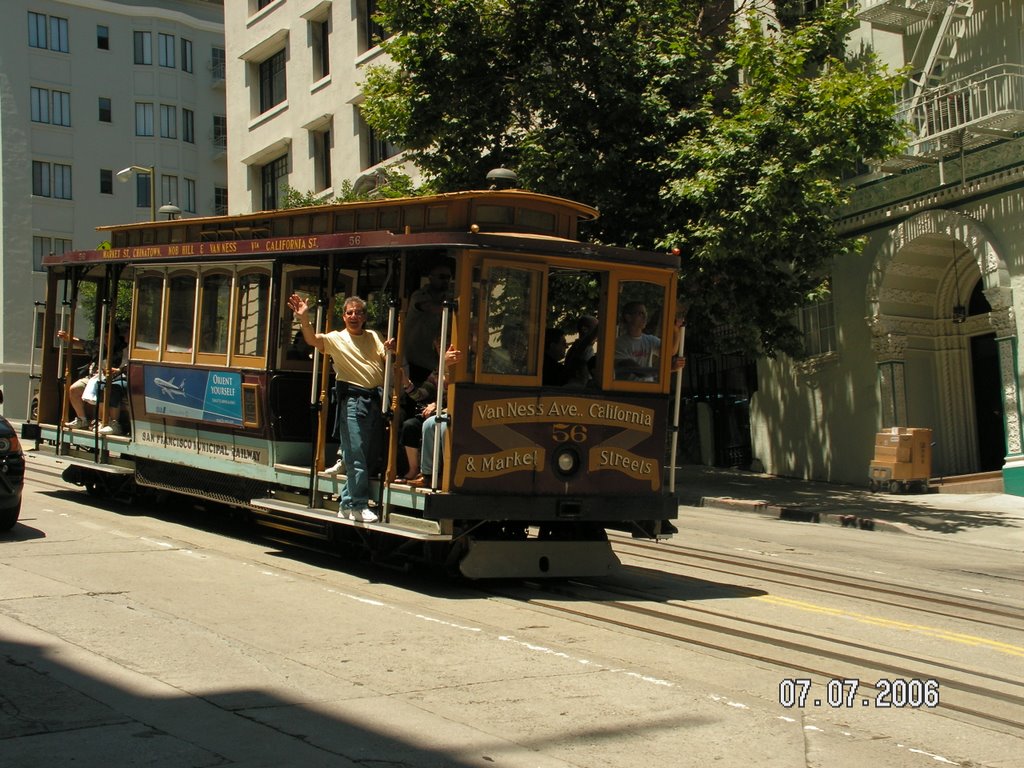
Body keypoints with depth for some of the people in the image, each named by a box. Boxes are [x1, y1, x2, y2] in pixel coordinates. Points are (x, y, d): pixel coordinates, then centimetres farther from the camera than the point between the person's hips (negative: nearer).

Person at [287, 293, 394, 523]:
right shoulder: (336, 339, 2)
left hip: (376, 399, 6)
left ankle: (347, 503, 18)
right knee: (356, 454, -8)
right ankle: (358, 506, -1)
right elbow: (312, 340, -16)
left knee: (369, 454, 8)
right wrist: (304, 319, -34)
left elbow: (387, 362, 12)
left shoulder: (373, 337, 17)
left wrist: (390, 351, -11)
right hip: (353, 400, -6)